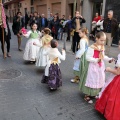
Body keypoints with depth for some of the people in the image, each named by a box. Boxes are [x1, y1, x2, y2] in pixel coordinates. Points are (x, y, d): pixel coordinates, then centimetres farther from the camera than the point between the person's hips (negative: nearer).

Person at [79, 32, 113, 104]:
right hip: (93, 67, -8)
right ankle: (87, 96, 14)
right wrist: (96, 60, -30)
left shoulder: (102, 47, 5)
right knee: (91, 81, -1)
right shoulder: (92, 47, -20)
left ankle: (94, 94, 35)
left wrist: (109, 59, 3)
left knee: (99, 81, 17)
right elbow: (88, 57, -24)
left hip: (100, 67, 8)